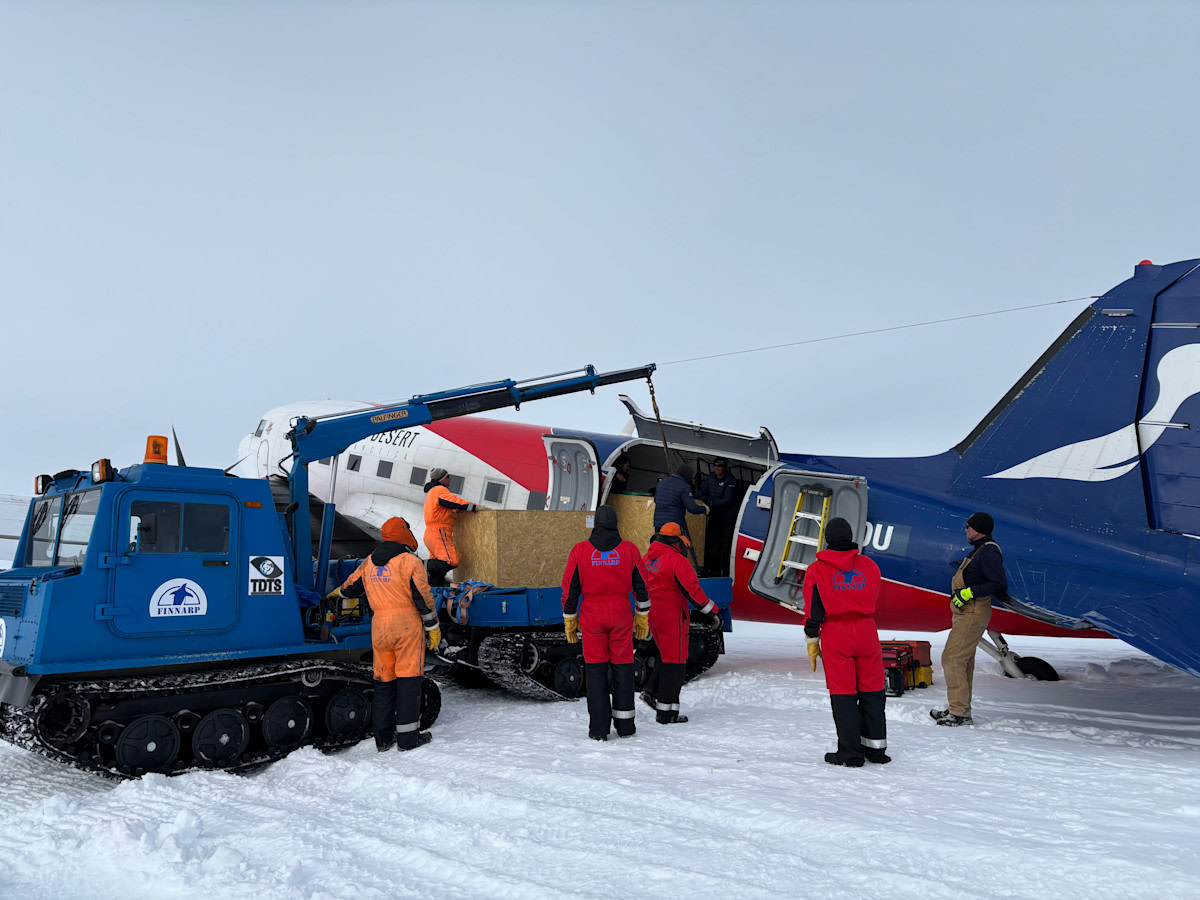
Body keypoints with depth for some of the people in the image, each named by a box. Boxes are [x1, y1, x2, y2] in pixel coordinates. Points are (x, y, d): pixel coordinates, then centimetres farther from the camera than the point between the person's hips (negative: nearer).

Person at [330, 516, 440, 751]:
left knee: (383, 681, 12)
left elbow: (351, 587, 24)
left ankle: (383, 738, 18)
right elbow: (423, 598, -9)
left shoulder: (368, 563, 10)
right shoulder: (410, 562, -8)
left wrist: (337, 594, 47)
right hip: (407, 626, -5)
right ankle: (408, 738, 3)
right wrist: (433, 628, -1)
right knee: (408, 678, 0)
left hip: (379, 627, 5)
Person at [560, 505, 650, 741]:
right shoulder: (629, 549, -1)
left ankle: (599, 728, 7)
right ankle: (625, 725, 17)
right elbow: (642, 586, 4)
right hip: (621, 615, 1)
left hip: (591, 616, -1)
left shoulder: (580, 551, -3)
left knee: (595, 670, 7)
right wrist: (642, 618, 14)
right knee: (622, 668, 11)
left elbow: (569, 590, -1)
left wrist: (569, 621, 9)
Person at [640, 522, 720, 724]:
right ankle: (666, 713, 4)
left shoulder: (648, 558, 9)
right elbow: (692, 590, -19)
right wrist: (712, 611, -12)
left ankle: (651, 692, 12)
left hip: (652, 614, 8)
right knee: (675, 662, 1)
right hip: (671, 616, -8)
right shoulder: (677, 560, -16)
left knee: (668, 656, 23)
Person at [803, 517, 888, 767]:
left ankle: (850, 752, 6)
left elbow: (813, 609, -4)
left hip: (835, 635, -2)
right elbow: (873, 598, 16)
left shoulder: (817, 570, -4)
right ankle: (875, 746, 20)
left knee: (842, 694, 3)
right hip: (866, 631, 3)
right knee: (871, 691, 13)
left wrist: (812, 641, 3)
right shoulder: (869, 565, 4)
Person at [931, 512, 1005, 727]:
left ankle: (959, 713, -8)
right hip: (966, 613, 11)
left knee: (952, 658, -11)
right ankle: (962, 710, 23)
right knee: (963, 660, 14)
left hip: (973, 614, -11)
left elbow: (1000, 584, -23)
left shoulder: (989, 552, -16)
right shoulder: (979, 550, 16)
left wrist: (970, 592, -24)